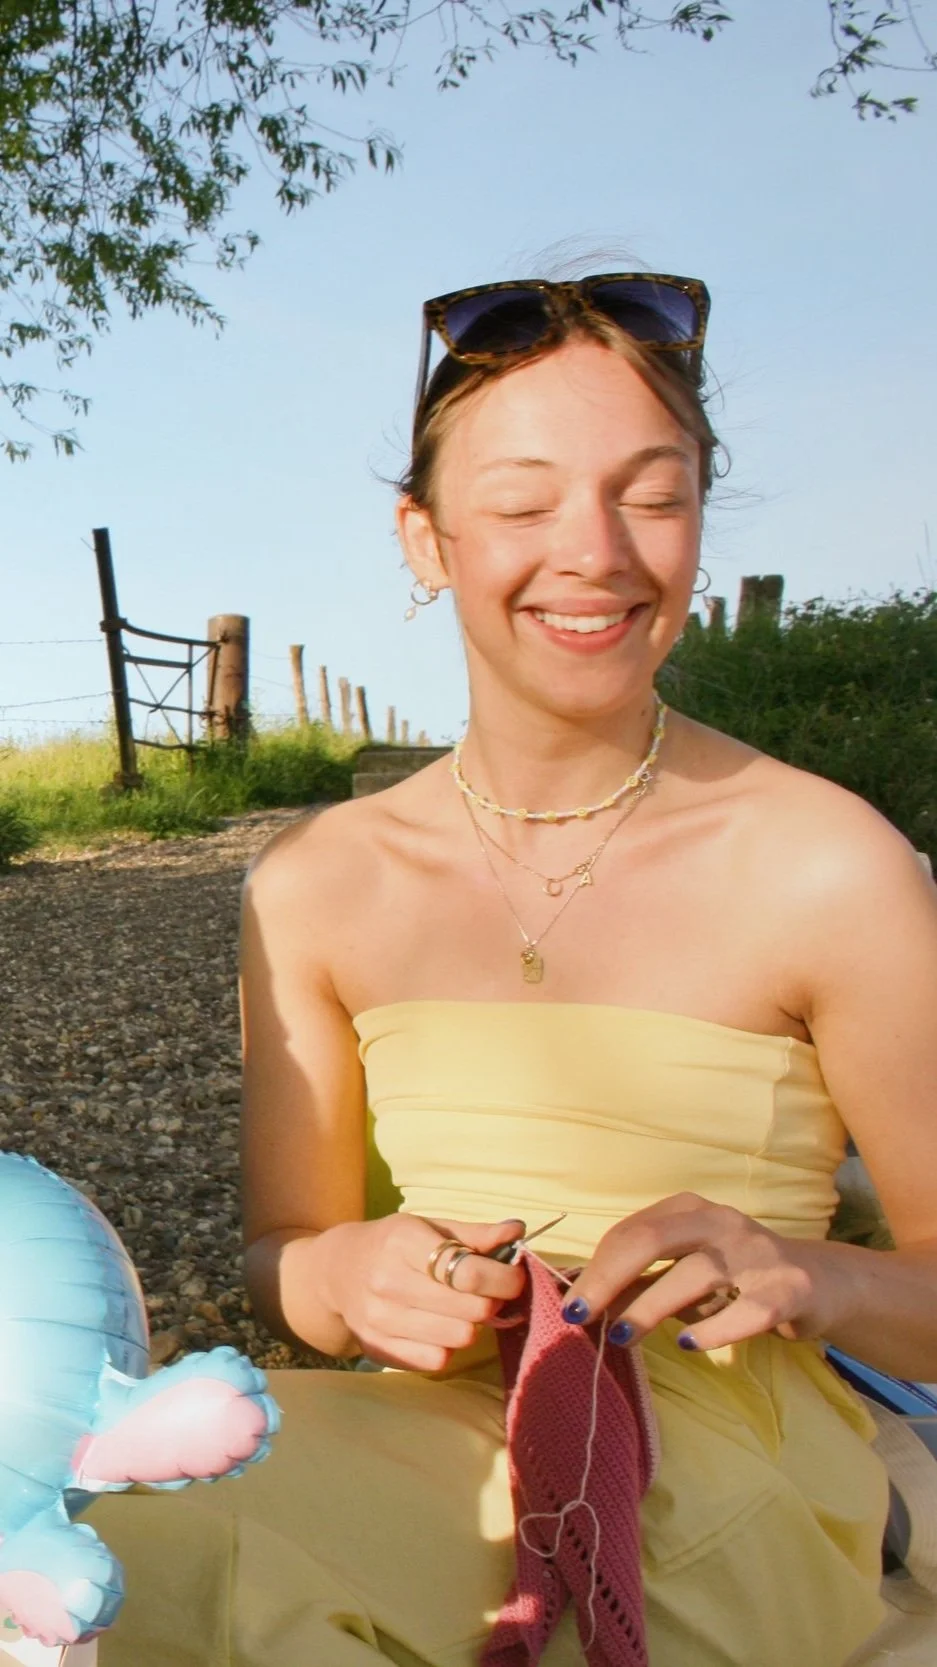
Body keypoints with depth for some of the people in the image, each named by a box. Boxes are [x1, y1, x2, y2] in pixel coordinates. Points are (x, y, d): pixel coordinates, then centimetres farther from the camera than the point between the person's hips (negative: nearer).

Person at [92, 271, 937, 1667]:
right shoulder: (315, 889, -2)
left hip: (724, 1481, -3)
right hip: (434, 1442, 3)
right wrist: (352, 1278, -17)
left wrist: (802, 1276, -23)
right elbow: (281, 1252, 6)